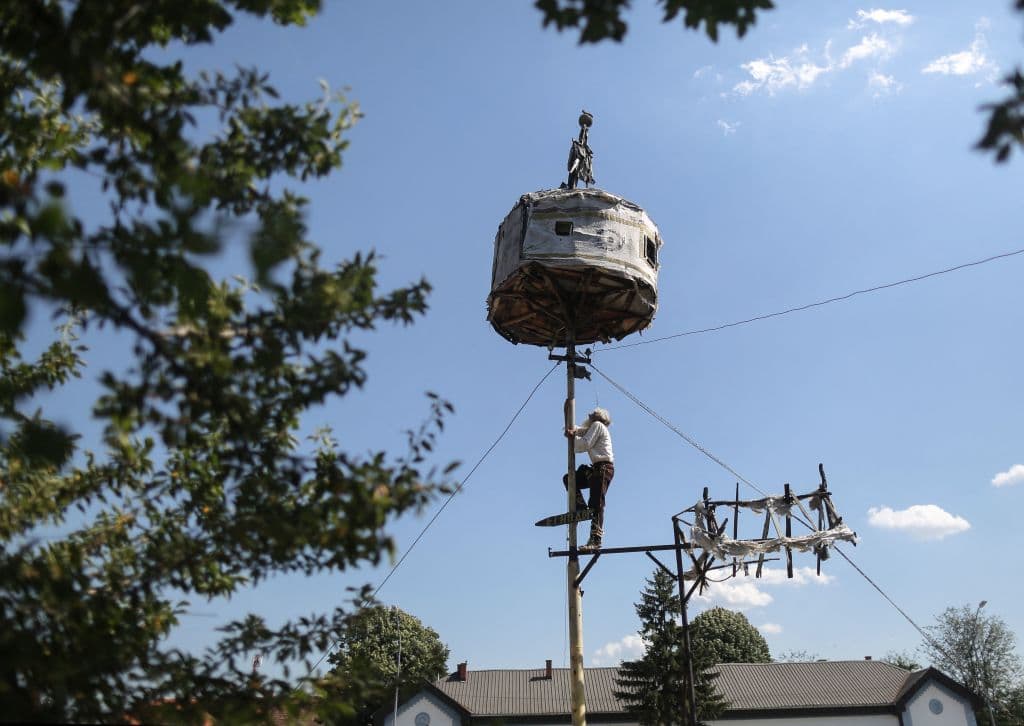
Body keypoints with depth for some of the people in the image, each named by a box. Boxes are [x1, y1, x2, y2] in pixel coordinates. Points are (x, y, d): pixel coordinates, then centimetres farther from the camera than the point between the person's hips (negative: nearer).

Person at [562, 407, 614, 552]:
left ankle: (595, 540, -19)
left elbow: (585, 444, -10)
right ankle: (582, 508, 1)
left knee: (596, 504, -14)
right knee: (568, 479, 11)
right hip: (597, 469, 10)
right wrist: (573, 430, 4)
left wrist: (573, 436, 2)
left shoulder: (597, 425, 0)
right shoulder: (595, 429, 28)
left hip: (603, 468, -10)